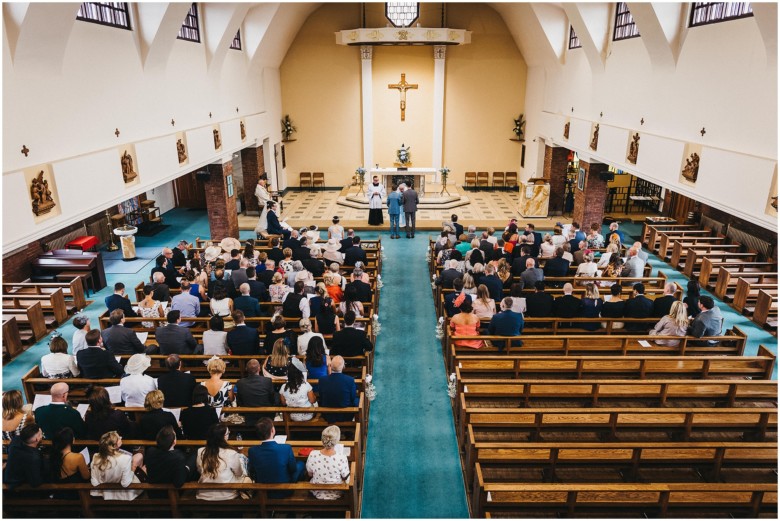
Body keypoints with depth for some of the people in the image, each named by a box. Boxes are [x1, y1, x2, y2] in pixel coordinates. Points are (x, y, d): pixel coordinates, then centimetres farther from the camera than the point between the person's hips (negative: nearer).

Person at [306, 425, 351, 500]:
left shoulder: (312, 455, -27)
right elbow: (345, 478, -14)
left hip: (317, 493, 2)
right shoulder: (341, 457, -33)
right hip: (335, 494, -2)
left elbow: (310, 474, -7)